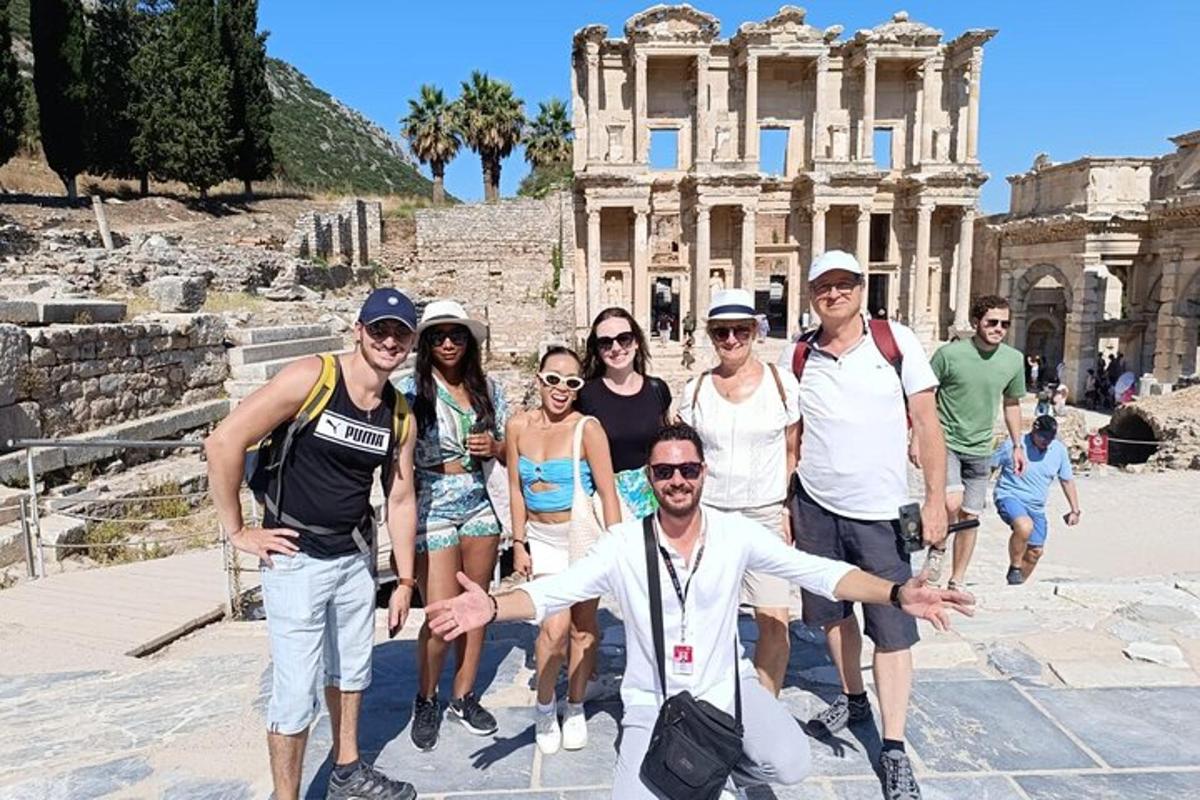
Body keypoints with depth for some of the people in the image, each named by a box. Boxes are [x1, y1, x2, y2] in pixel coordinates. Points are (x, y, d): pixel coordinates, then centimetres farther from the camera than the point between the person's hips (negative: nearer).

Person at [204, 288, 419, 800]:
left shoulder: (400, 413, 1)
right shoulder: (310, 378, -17)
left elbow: (400, 499, 7)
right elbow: (223, 442, -19)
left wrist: (405, 580, 8)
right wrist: (238, 532, -14)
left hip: (355, 558, 6)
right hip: (296, 560, -6)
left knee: (352, 669, 21)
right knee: (297, 690, 0)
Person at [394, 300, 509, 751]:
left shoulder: (487, 388, 5)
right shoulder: (410, 389, -8)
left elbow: (508, 449, 14)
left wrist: (493, 447, -9)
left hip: (478, 507, 4)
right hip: (432, 510, -4)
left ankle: (464, 697, 30)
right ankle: (426, 701, 23)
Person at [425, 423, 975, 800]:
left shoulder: (736, 535, -11)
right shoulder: (624, 544, -13)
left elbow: (818, 572, -14)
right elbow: (554, 591, -18)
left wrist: (897, 594, -29)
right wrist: (493, 607, -37)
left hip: (726, 686, 2)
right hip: (653, 700, -1)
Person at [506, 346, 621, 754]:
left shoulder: (587, 429, -13)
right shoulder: (518, 426, 0)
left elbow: (607, 492, -12)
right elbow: (516, 489, 6)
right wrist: (519, 544, 4)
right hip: (542, 538, 2)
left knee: (583, 624, 8)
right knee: (554, 626, -10)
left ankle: (575, 708, 30)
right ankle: (545, 705, 17)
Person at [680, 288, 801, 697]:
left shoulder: (781, 382, -1)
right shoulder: (695, 389, 4)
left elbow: (795, 452, 3)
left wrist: (790, 510, -4)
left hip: (766, 517, -1)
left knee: (775, 622, -3)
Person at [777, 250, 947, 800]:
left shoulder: (896, 341, -5)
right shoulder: (795, 357, 1)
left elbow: (926, 421, -4)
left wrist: (936, 498, -9)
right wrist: (781, 507, 4)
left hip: (880, 511, -2)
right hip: (814, 507, 3)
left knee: (892, 628, 2)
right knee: (831, 610, 17)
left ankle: (893, 750, 14)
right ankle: (853, 699, 41)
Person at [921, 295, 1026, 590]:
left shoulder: (1014, 359, 2)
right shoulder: (949, 353, -12)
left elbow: (1012, 404, 16)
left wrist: (1017, 446, 16)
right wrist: (917, 439, -8)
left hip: (980, 450, 5)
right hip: (944, 441, -4)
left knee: (970, 516, 8)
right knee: (951, 503, -24)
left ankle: (956, 583, 22)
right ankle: (937, 549, 6)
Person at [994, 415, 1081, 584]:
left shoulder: (1059, 450, 2)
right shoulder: (1013, 445, -12)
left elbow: (1067, 480, 13)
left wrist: (1075, 510, 13)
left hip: (1036, 507, 6)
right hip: (1010, 496, -6)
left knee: (1036, 551, 7)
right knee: (1025, 526, -35)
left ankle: (1016, 584, 26)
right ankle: (1014, 568, -15)